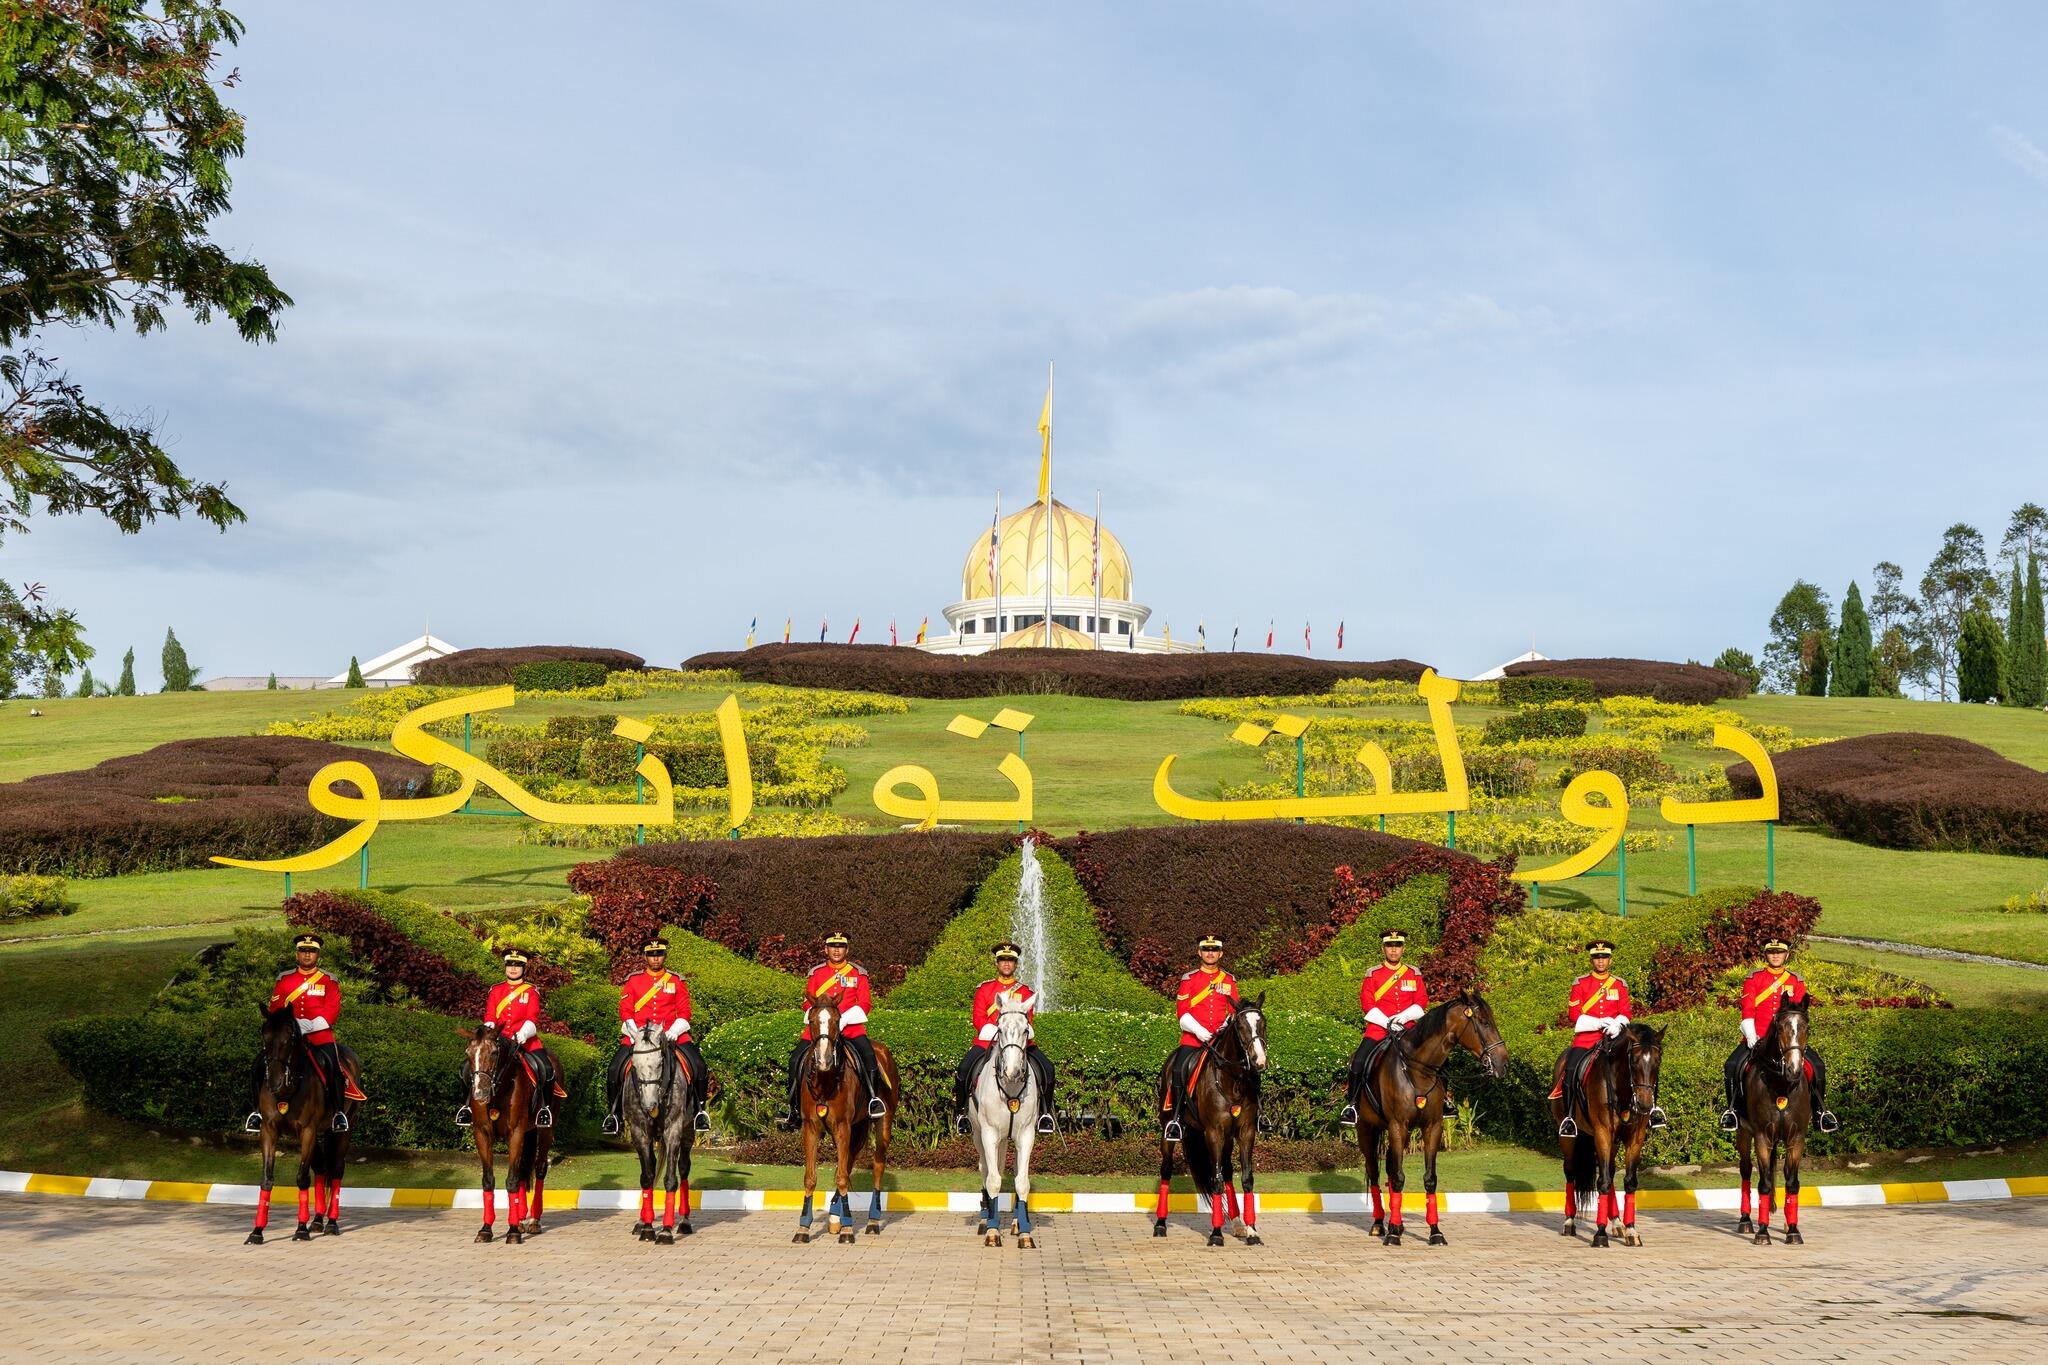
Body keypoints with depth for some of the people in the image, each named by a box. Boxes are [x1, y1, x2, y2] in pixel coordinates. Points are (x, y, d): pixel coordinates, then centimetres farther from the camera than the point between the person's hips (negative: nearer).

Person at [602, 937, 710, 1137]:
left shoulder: (677, 981, 6)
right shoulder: (633, 981, 6)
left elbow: (684, 1012, 3)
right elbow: (625, 1011, 3)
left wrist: (673, 1032, -13)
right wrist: (634, 1033, -12)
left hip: (671, 1033, 0)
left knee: (698, 1066, -18)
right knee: (614, 1070, -16)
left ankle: (699, 1109, -1)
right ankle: (614, 1113, 3)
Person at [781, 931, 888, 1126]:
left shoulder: (858, 973, 8)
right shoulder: (816, 973, 12)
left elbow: (864, 1004, 1)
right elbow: (807, 1003, 10)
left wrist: (842, 1020, -14)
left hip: (850, 1025, -2)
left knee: (868, 1053, -27)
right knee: (796, 1058, -14)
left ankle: (874, 1099, -11)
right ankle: (793, 1109, -3)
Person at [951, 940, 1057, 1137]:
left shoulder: (1025, 991, 11)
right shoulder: (984, 988, 7)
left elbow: (1028, 1019, 5)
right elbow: (978, 1019, -1)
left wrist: (1021, 1031, -19)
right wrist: (998, 1032, -17)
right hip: (987, 1039, -1)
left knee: (1047, 1068, -18)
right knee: (964, 1068, -24)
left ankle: (1045, 1112, -1)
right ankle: (960, 1111, -4)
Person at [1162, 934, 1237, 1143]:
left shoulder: (1229, 980, 13)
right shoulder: (1189, 979, 7)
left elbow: (1235, 1011, 13)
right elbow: (1182, 1012, 1)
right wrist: (1199, 1031, -13)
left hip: (1221, 1038, 2)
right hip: (1193, 1037, -2)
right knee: (1178, 1070, -21)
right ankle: (1175, 1117, -10)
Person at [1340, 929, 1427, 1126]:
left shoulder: (1414, 974, 10)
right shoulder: (1372, 975, 5)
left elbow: (1422, 1000, 2)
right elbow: (1366, 1003, -3)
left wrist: (1403, 1017, -15)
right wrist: (1387, 1022, -16)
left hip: (1407, 1030, 2)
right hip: (1378, 1030, -2)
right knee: (1359, 1062, -21)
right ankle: (1351, 1104, -7)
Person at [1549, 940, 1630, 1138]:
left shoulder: (1620, 985, 12)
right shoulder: (1580, 983, 6)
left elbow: (1625, 1013, 6)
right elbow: (1573, 1013, -2)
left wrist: (1617, 1025, -17)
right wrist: (1599, 1023, -14)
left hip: (1612, 1038, 1)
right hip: (1585, 1038, -1)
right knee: (1571, 1071, -21)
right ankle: (1568, 1118, -12)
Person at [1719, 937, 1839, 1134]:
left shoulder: (1795, 980, 9)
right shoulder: (1754, 978, 5)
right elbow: (1747, 1009, -2)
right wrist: (1751, 1036, -14)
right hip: (1758, 1036, -1)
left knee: (1817, 1066, -15)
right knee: (1732, 1066, -21)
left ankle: (1821, 1111, 0)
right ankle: (1732, 1109, -3)